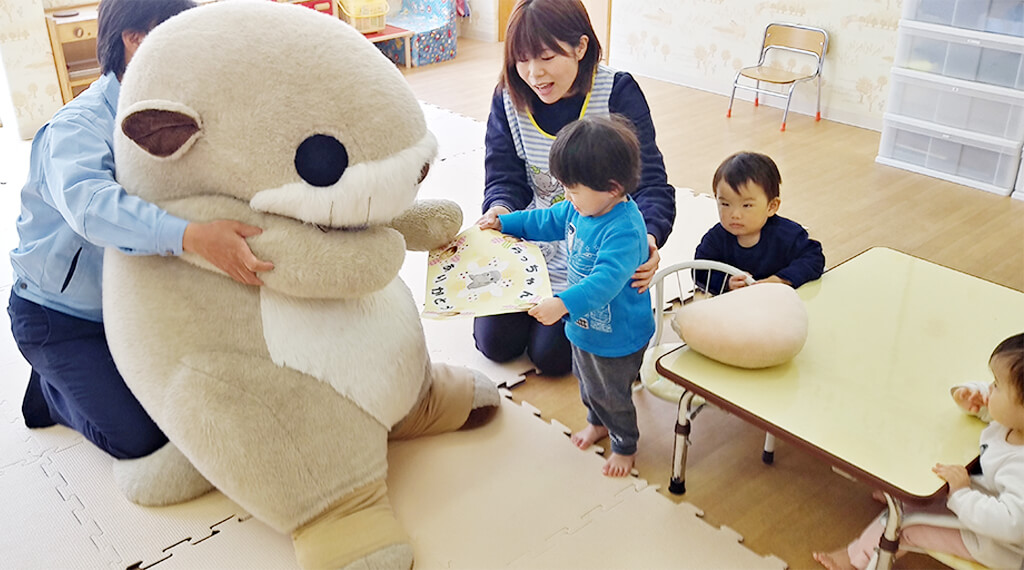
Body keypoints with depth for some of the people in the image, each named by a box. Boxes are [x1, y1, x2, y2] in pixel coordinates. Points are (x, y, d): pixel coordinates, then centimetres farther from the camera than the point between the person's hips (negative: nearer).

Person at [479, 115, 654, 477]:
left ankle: (625, 445, 44)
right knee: (586, 380, 31)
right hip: (585, 325, 8)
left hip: (616, 336, -8)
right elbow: (548, 221, 10)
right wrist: (504, 223, 9)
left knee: (612, 394, 16)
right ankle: (598, 422, 59)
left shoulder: (624, 231, -37)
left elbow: (606, 280, -45)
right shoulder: (581, 207, -9)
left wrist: (564, 304, -56)